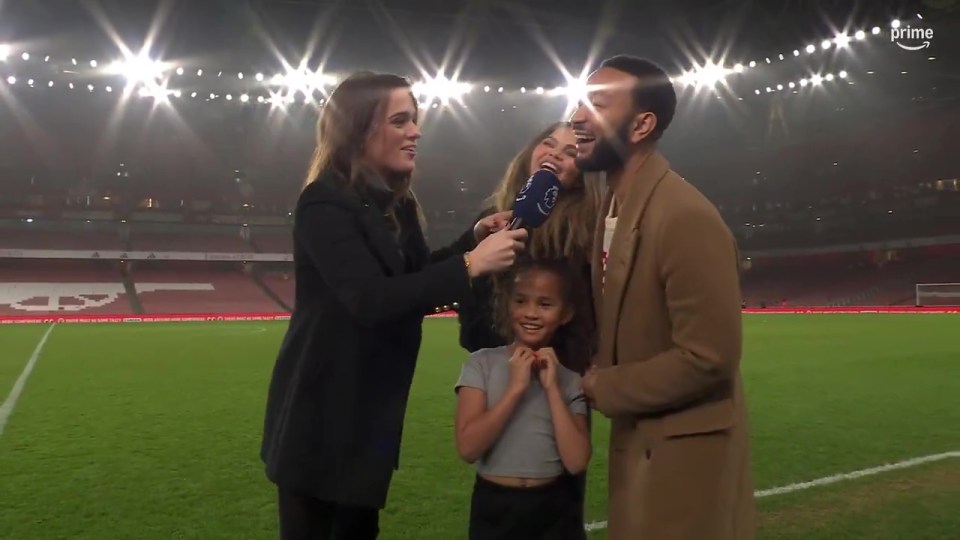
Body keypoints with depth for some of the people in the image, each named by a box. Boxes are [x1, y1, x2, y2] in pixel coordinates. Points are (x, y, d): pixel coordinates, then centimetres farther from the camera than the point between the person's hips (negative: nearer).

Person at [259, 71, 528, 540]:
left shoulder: (396, 202, 7)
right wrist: (470, 264, -30)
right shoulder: (325, 203, -19)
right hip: (321, 413, -8)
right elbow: (372, 300, -30)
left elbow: (415, 280, 7)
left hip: (371, 409, 8)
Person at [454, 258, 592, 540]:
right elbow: (468, 447, -16)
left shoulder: (570, 379, -1)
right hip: (494, 507, -1)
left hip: (554, 508, 2)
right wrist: (515, 387, -19)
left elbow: (576, 461, -11)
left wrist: (552, 388, -14)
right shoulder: (482, 363, -7)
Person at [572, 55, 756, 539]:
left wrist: (602, 388, -15)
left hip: (683, 449, -8)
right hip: (634, 438, 8)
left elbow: (709, 359, -25)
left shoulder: (686, 217, -24)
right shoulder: (612, 204, 4)